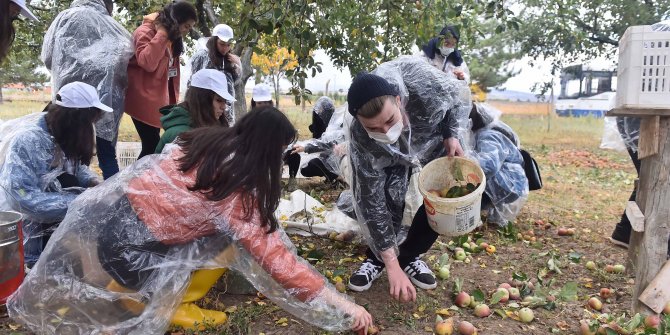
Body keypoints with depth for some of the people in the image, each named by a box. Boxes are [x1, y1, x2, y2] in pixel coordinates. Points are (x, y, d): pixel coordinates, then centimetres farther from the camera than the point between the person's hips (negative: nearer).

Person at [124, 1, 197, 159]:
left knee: (152, 146, 9)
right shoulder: (145, 32, -12)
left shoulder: (171, 39, 14)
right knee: (153, 146, -10)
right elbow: (147, 63, -29)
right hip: (144, 100, -8)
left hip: (157, 99, 9)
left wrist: (173, 101, 14)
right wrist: (162, 34, -23)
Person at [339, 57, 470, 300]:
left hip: (438, 141, 2)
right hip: (392, 156, -1)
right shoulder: (361, 141, -39)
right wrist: (392, 265, -33)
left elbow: (460, 95, -17)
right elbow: (373, 205, -33)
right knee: (389, 198, -23)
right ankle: (376, 259, 3)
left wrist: (452, 135, -29)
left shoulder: (419, 80, -42)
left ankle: (409, 256, 7)